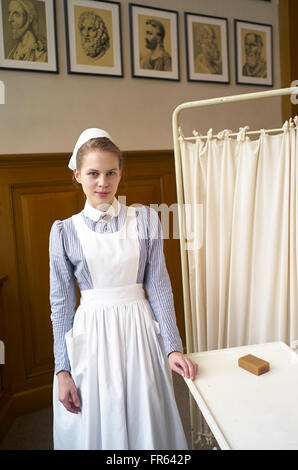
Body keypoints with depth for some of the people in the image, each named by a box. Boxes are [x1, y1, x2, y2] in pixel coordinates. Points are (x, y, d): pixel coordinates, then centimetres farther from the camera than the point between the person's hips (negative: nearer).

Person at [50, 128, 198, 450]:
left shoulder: (145, 219, -2)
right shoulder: (64, 231, -2)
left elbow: (159, 287, -1)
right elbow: (61, 304, 0)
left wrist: (172, 347, -5)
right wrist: (62, 370, -1)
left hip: (139, 330, 0)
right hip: (91, 336, 0)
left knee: (145, 423, 15)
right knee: (94, 429, 16)